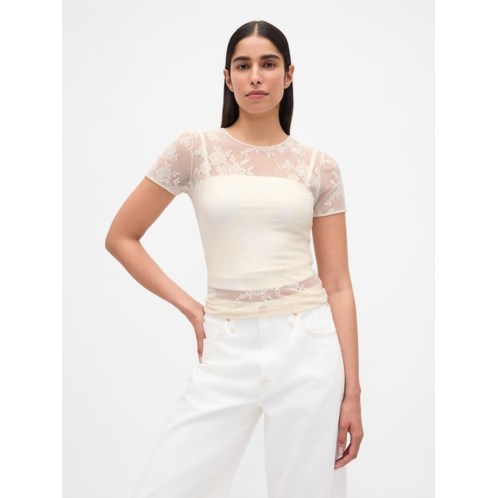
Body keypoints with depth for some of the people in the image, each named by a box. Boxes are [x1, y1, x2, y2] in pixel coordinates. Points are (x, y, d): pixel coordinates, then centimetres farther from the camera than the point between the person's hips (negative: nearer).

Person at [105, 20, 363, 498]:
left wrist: (352, 391, 1)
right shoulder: (196, 149, 2)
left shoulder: (318, 166, 5)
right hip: (229, 350, 0)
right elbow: (121, 237, 6)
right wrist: (192, 310, 0)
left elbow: (337, 284, 4)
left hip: (307, 346, 1)